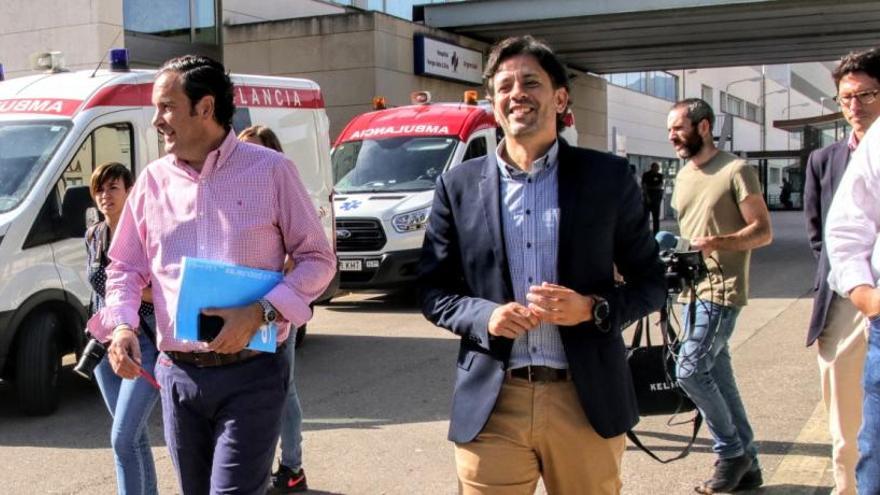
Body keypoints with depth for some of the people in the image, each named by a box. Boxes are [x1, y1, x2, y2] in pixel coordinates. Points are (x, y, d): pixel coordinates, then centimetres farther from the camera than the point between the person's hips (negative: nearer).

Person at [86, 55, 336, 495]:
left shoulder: (269, 170, -4)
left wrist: (261, 312, -17)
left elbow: (317, 259, -3)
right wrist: (121, 325, -7)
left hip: (251, 375, -4)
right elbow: (126, 268, 13)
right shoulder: (154, 181, 7)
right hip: (178, 375, 5)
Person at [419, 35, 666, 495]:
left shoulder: (608, 177, 2)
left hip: (587, 401, 0)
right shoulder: (459, 185, 4)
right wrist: (484, 316, -12)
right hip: (491, 404, 0)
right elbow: (433, 292, 8)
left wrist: (592, 308, -13)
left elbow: (651, 284, 6)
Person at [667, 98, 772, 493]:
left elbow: (763, 231, -12)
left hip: (721, 289, -8)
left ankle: (731, 451, 4)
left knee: (689, 369, -14)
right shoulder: (683, 175, 15)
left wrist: (718, 243, -26)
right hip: (693, 290, 8)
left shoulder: (736, 171, -8)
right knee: (717, 377, 9)